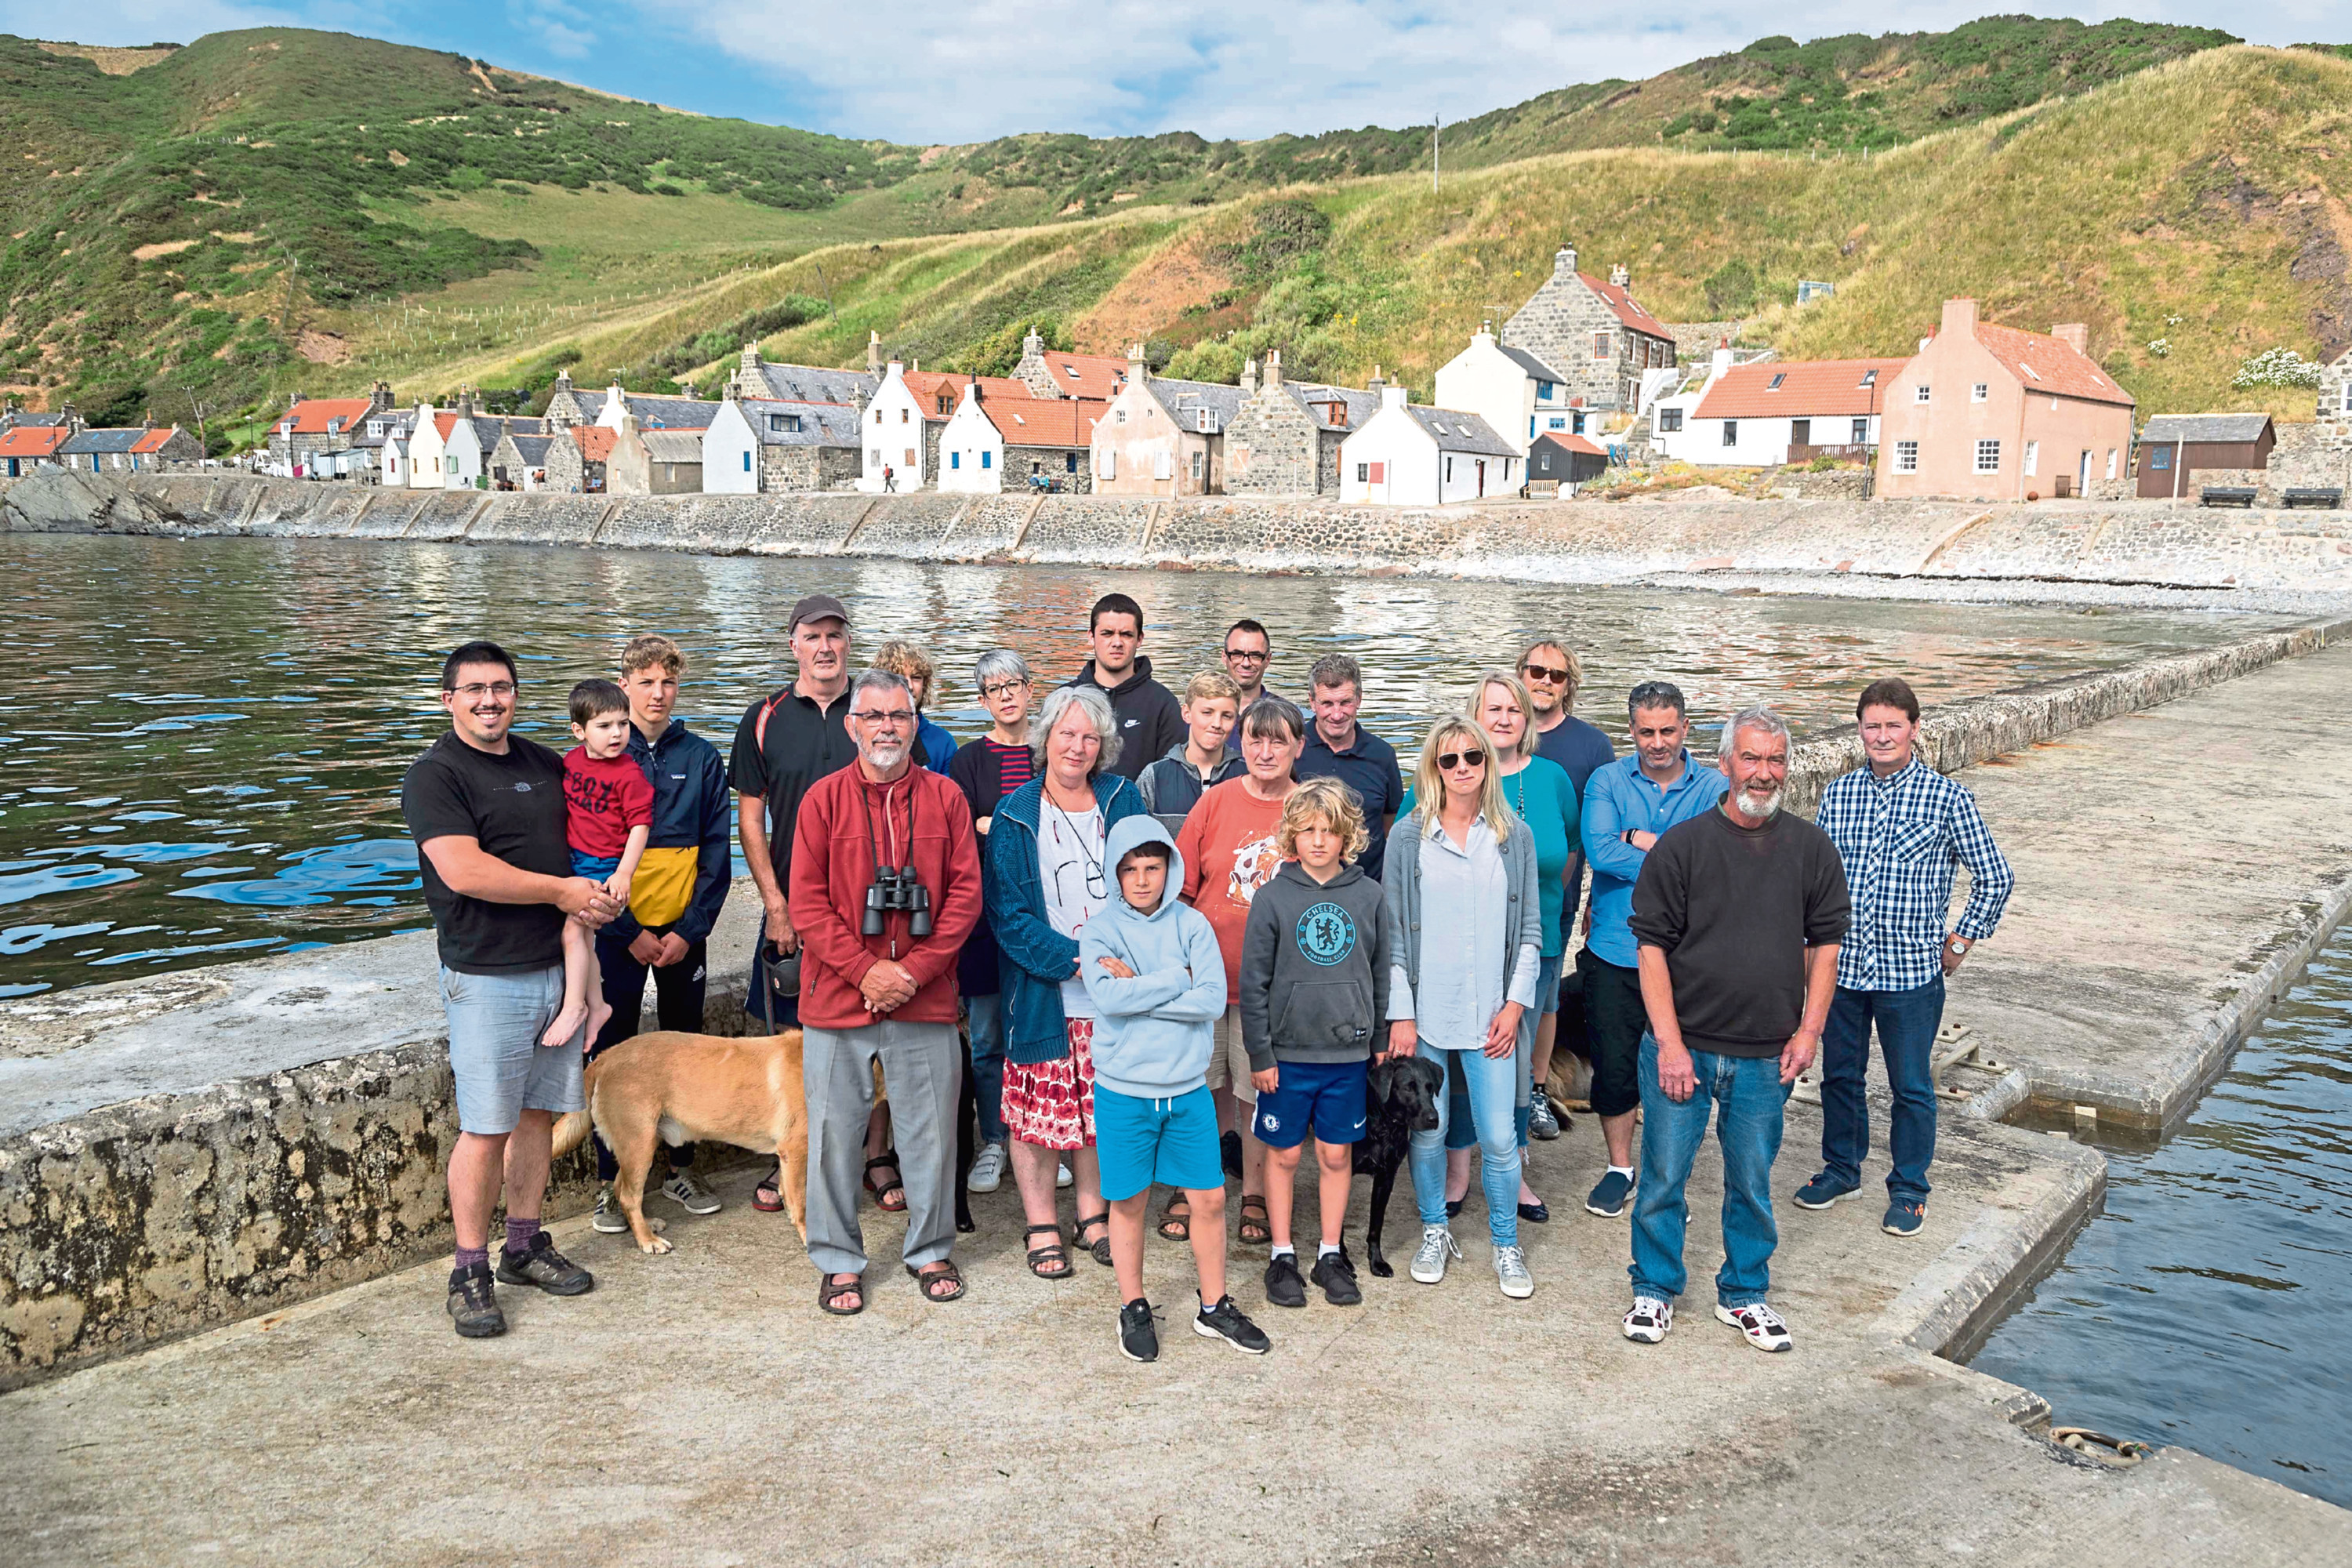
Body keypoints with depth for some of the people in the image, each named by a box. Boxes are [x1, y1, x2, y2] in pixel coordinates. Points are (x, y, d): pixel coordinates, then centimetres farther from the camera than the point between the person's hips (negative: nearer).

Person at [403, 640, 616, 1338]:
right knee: (486, 1126, -3)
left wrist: (595, 895, 3)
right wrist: (561, 891, -14)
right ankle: (470, 1273, 7)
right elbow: (463, 870, -19)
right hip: (487, 975, -6)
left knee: (539, 1112, 12)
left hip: (558, 966, 6)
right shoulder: (435, 776, -8)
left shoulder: (545, 763, 13)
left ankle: (525, 1247, 25)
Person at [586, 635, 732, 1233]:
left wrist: (690, 930, -8)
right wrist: (628, 932, -11)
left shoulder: (702, 758, 2)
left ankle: (682, 1170, 25)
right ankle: (609, 1183, 13)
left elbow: (717, 850, 1)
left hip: (684, 931, 2)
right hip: (618, 932, -2)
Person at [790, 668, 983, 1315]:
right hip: (837, 996, -1)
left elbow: (966, 893, 0)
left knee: (931, 1130, 9)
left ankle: (931, 1251, 27)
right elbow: (806, 902, -3)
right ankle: (838, 1260, 22)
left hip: (925, 998, 1)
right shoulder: (823, 798, 1)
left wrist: (915, 970, -10)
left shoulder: (945, 798, 4)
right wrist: (865, 970, -13)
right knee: (836, 1133, 7)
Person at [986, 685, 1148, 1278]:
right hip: (1041, 992, -2)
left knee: (1102, 1109, 10)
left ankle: (1093, 1214, 27)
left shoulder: (1122, 798, 5)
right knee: (1039, 1109, 3)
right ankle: (1041, 1225, 19)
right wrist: (1077, 960, -17)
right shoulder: (1016, 815, -3)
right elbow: (1008, 912, -8)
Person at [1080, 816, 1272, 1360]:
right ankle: (1133, 1309, 27)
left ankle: (1214, 1308, 25)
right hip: (1123, 1090, -2)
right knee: (1129, 1202, 9)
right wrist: (1175, 980, -14)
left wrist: (1137, 989, -14)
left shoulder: (1192, 924, 0)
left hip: (1188, 1089, 2)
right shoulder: (1099, 931, -4)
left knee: (1210, 1198, 7)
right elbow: (1108, 999, -21)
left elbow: (1213, 1000, -11)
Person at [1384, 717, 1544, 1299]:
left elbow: (1529, 928, 7)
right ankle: (1435, 1232, 30)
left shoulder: (1515, 836, 4)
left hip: (1489, 1015, 1)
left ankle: (1505, 1244, 20)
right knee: (1427, 1130, 8)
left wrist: (1515, 1002, -1)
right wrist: (1401, 1013, -5)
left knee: (1499, 1137, 0)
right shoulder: (1408, 836, -1)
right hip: (1424, 1012, 0)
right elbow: (1393, 929, -1)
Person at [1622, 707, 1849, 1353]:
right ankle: (1655, 1290, 25)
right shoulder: (1681, 845, -6)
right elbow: (1653, 948, -6)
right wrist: (1670, 1044, -11)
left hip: (1767, 1055, 2)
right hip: (1682, 1045, -2)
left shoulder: (1811, 849, 3)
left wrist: (1808, 1031, 0)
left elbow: (1824, 944, 9)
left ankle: (1745, 1294, 31)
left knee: (1752, 1183, 13)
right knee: (1663, 1176, 7)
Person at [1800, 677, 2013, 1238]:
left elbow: (1995, 878, 1)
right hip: (1842, 965, 3)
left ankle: (1909, 1189, 24)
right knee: (1839, 1075, 15)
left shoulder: (1947, 798, -7)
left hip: (1912, 971, -3)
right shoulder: (1838, 794, 4)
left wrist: (1959, 943, 0)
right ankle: (1841, 1169, 34)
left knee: (1912, 1087, 7)